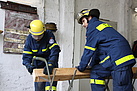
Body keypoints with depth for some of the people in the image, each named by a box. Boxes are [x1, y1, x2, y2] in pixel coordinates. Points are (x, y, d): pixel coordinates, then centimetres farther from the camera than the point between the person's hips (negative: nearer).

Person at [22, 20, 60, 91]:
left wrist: (50, 64, -43)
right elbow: (26, 55, -7)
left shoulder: (49, 35, -20)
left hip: (50, 62, -3)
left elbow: (55, 51, -30)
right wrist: (28, 65, -28)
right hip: (38, 66, 3)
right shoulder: (29, 39, -8)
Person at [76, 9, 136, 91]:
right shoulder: (102, 25, 26)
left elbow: (89, 50, -3)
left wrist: (81, 67, 7)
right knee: (96, 72, 10)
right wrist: (92, 65, 32)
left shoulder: (92, 27, -1)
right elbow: (97, 50, 29)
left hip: (120, 59, -10)